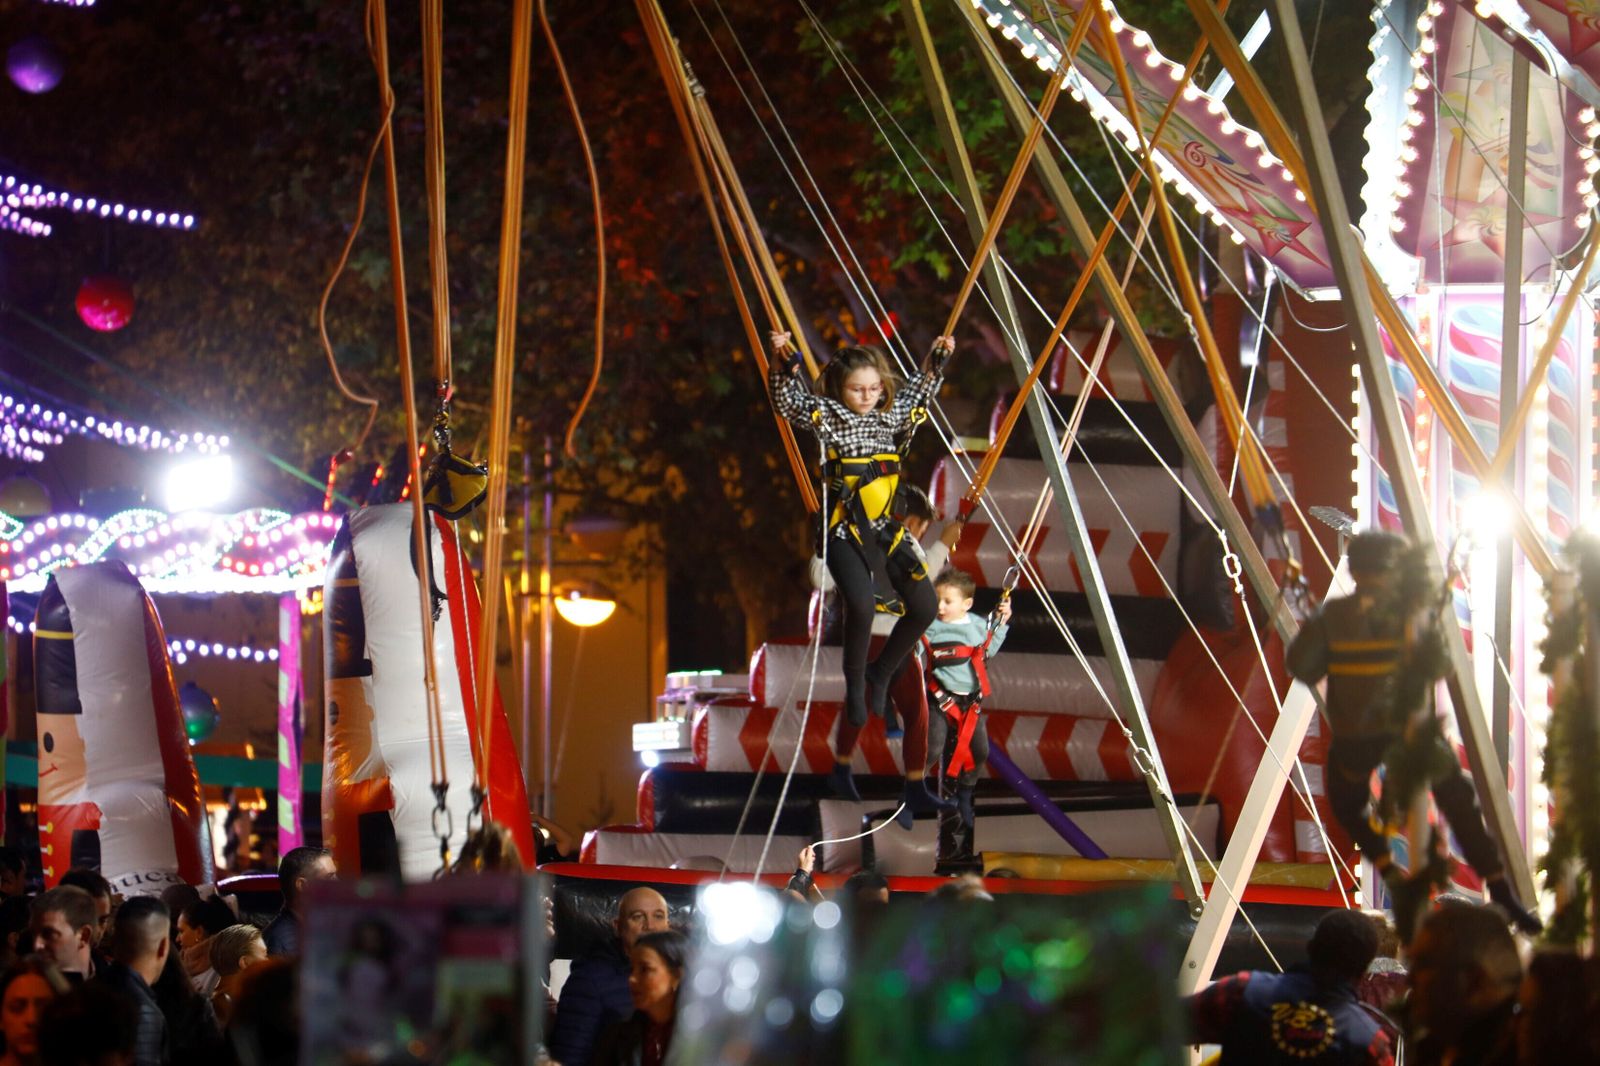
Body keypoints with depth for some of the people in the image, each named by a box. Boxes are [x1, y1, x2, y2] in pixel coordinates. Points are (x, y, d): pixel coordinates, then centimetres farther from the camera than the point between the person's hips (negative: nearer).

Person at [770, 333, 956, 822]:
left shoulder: (891, 418, 12)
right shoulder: (828, 415, -2)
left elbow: (918, 396, 30)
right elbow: (789, 401, -11)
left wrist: (937, 361, 24)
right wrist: (784, 363, -24)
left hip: (887, 530, 6)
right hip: (845, 532, -6)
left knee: (923, 605, -7)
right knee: (861, 604, -28)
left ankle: (880, 673, 15)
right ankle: (856, 686, -8)